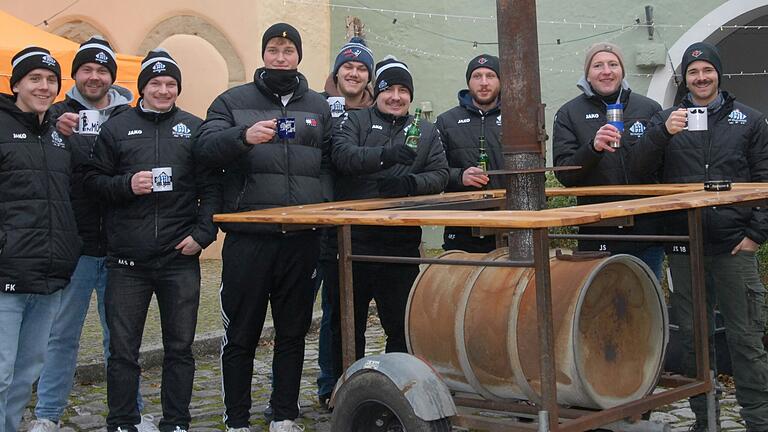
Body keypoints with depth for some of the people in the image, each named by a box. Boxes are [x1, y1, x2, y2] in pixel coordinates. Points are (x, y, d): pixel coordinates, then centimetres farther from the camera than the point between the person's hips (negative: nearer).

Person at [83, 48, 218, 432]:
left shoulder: (195, 128, 8)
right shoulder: (116, 128, 8)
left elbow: (211, 188, 5)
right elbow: (93, 180, 7)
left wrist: (202, 233, -5)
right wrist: (126, 185, -11)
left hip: (181, 257, 0)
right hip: (127, 260, 0)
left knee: (179, 347, 7)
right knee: (123, 349, 4)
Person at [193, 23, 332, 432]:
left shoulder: (318, 107, 16)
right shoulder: (233, 101, 7)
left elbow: (330, 163, 15)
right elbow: (205, 146, -7)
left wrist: (322, 206, -1)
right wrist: (243, 135, -26)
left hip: (302, 238, 3)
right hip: (247, 237, -2)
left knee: (293, 333, 10)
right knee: (241, 334, 2)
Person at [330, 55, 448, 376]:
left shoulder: (426, 132, 15)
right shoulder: (356, 121, 7)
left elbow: (440, 175, 5)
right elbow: (342, 155, -13)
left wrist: (411, 184, -16)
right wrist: (386, 154, -29)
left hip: (402, 242, 2)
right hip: (355, 239, -2)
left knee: (401, 325, 7)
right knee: (349, 323, 7)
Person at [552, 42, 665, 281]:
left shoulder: (649, 108, 8)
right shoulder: (569, 114, 3)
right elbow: (564, 175, -5)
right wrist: (593, 147, -20)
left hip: (647, 228, 2)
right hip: (598, 232, -2)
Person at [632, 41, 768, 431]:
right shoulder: (666, 119, 9)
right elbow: (642, 168, -4)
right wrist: (663, 132, -21)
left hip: (734, 247, -1)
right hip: (684, 248, 2)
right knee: (693, 337, 8)